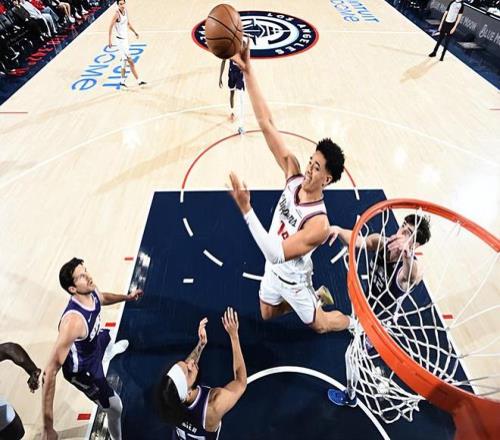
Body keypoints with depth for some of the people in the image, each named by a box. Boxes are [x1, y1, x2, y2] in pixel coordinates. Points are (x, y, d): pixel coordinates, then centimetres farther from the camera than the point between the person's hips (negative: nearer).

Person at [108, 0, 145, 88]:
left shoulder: (126, 11, 5)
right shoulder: (116, 14, -17)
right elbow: (110, 27, -17)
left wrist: (135, 32, 17)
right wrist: (109, 41, -20)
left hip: (126, 39, 9)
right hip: (120, 40, -9)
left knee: (125, 60, 15)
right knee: (130, 61, -9)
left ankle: (122, 81, 25)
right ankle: (138, 81, -5)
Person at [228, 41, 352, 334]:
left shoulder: (318, 224, -40)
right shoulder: (294, 174, -24)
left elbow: (276, 254, -45)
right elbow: (267, 124, -28)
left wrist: (246, 210, -54)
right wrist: (248, 72, -33)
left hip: (293, 279, -6)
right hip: (274, 269, 6)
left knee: (319, 325, 21)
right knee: (267, 314, 30)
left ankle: (358, 322, 51)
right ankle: (317, 296, 48)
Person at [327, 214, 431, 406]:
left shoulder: (413, 269, -38)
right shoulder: (380, 242, -24)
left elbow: (414, 275, -62)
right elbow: (357, 241, -42)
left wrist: (407, 256, -85)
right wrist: (339, 230, -63)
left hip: (382, 320, -6)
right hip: (370, 304, 6)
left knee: (352, 354, 9)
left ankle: (350, 396, 37)